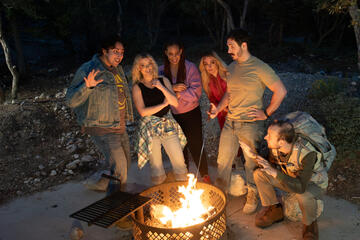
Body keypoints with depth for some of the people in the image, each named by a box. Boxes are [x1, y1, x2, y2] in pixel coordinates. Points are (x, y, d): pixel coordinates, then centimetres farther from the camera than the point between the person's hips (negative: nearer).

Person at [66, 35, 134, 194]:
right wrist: (87, 86, -33)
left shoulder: (117, 69, 10)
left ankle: (96, 183, 38)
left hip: (120, 127, 8)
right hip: (102, 129, -8)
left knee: (124, 166, 17)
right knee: (120, 169, -10)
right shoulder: (88, 70, -15)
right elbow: (71, 100, -19)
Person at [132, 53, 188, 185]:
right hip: (150, 127, -2)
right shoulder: (137, 87, -2)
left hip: (168, 124, 3)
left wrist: (161, 87, -13)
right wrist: (164, 104, -7)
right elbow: (143, 111, -11)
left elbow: (175, 103, -3)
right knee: (156, 167, 4)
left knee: (179, 162, 1)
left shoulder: (163, 80, 6)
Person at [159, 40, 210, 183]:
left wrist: (178, 95, -19)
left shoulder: (190, 67, -9)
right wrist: (171, 89, -20)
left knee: (195, 145, 3)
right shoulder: (161, 70, 1)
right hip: (173, 115, 3)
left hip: (191, 113, -3)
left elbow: (196, 91, -15)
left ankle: (205, 175, 23)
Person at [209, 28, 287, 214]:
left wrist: (266, 113, -11)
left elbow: (281, 91, -12)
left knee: (251, 163, 8)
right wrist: (218, 109, 5)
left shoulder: (259, 68, -12)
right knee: (223, 160, 13)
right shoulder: (232, 67, 10)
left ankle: (252, 198, 29)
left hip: (250, 124, -6)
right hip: (230, 122, 6)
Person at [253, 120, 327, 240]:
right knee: (259, 174, -11)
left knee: (303, 195, -40)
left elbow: (301, 187, -42)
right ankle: (274, 210, 6)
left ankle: (309, 224, -6)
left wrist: (275, 173, -47)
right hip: (292, 178, 6)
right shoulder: (275, 146, -21)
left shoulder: (307, 153, -39)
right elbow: (273, 164, 1)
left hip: (315, 184, -5)